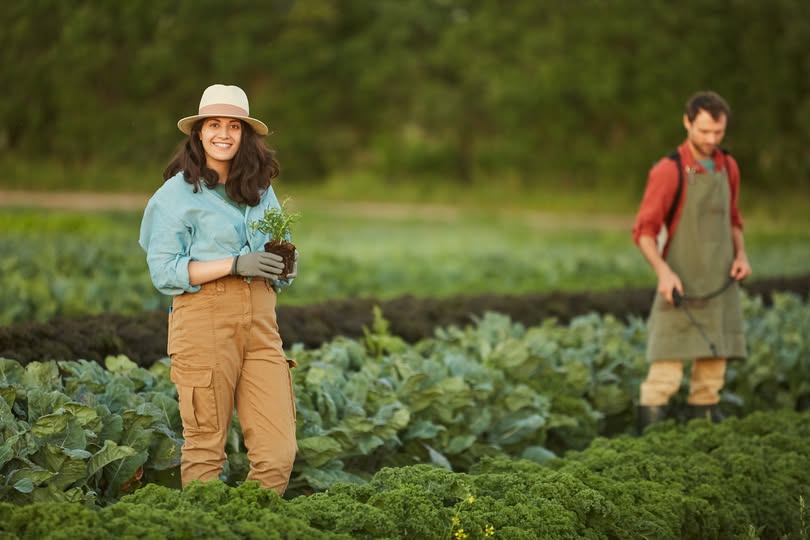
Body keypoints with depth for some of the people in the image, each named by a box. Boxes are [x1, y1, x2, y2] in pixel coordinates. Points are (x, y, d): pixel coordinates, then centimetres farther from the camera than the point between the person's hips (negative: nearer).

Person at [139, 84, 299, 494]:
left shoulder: (261, 190, 17)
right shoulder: (178, 193, 0)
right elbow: (163, 271, -7)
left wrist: (286, 264, 2)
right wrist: (235, 264, -15)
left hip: (260, 321, 5)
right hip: (204, 317, -5)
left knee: (279, 449, -4)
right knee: (206, 445, -3)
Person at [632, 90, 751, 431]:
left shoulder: (728, 167, 9)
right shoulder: (668, 171, -10)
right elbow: (644, 231, -9)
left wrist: (740, 255, 3)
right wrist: (663, 271, -23)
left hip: (720, 286, 6)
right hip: (681, 287, -6)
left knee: (715, 358, 7)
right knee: (666, 371, -10)